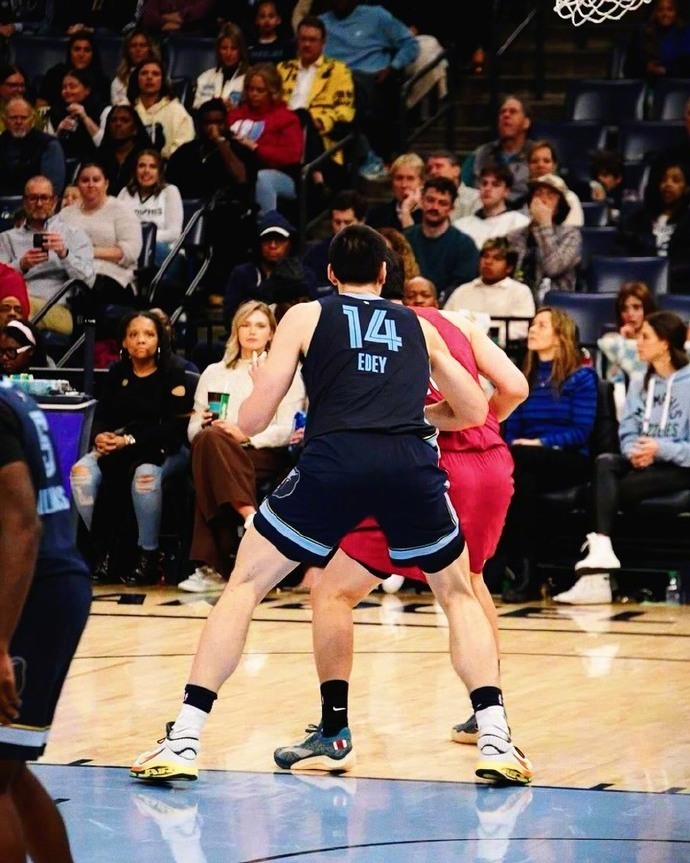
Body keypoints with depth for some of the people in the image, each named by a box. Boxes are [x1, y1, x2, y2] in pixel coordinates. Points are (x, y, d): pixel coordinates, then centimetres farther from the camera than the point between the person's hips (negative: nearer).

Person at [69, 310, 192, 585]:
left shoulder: (172, 376, 2)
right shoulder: (116, 374, 16)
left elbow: (174, 428, -8)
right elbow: (102, 416, 10)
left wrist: (130, 441, -20)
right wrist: (100, 436, -16)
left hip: (163, 450, -4)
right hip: (117, 446, 4)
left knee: (145, 473, -40)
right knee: (82, 472, -28)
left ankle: (149, 555, -26)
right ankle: (104, 551, -20)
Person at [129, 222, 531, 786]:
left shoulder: (306, 317, 20)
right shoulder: (418, 326, 27)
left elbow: (252, 421, 15)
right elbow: (474, 410, 32)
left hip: (333, 461, -2)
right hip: (411, 464, 2)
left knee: (244, 587, 13)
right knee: (458, 595, 23)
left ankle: (184, 741, 3)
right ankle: (495, 739, 9)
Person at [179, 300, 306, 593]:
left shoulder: (286, 374, 18)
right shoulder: (214, 373, 26)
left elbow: (286, 431, 2)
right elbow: (193, 431, 16)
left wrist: (248, 436, -16)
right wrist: (203, 426, -10)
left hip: (268, 458, -2)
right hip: (220, 459, 2)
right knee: (209, 437, -37)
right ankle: (250, 516, -49)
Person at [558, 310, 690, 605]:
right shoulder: (639, 384, 20)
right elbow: (627, 432, 10)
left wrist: (661, 449, -23)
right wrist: (634, 451, -12)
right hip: (642, 462, 6)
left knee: (609, 491, -28)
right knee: (604, 463, -28)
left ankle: (597, 572, -31)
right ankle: (599, 562, -45)